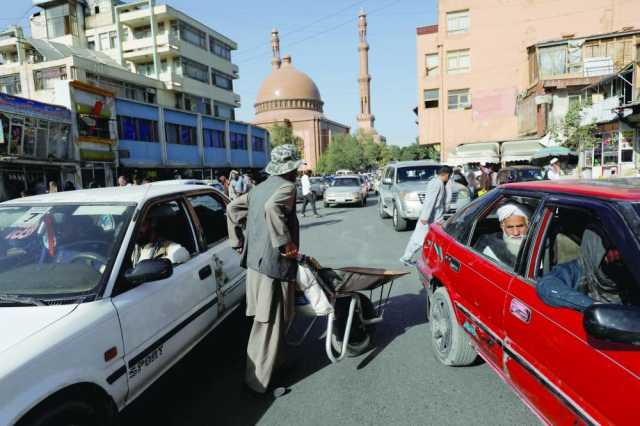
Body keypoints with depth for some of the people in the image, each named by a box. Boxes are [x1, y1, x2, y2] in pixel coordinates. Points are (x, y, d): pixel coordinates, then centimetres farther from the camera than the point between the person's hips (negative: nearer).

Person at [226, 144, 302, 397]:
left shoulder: (260, 188, 14)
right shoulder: (287, 187, -12)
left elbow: (233, 208, 18)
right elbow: (272, 208, -33)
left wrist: (239, 243, 19)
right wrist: (286, 243, -26)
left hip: (256, 261, 9)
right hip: (274, 264, -9)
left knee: (266, 321, 22)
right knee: (269, 324, 0)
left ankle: (273, 363, 38)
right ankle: (259, 381, 10)